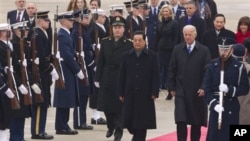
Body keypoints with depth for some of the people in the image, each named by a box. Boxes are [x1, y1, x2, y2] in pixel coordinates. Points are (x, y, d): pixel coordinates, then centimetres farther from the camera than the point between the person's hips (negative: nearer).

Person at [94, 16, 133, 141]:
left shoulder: (128, 44, -6)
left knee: (119, 106, 0)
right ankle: (111, 127, 30)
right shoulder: (105, 42, 5)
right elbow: (100, 62, 6)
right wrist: (97, 78, 3)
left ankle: (118, 130, 11)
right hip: (107, 79, 4)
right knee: (106, 105, 9)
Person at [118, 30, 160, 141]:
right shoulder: (127, 56, 6)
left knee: (142, 121, -1)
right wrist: (121, 93, 3)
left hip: (145, 95, -2)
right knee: (129, 119, 2)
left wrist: (154, 92, -9)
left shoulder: (152, 56, -1)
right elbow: (122, 76, 7)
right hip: (130, 94, 3)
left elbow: (155, 76, -2)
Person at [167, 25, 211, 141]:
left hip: (197, 92, 0)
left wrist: (203, 87, -12)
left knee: (196, 122, 8)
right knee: (181, 121, -9)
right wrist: (171, 87, 2)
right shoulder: (177, 50, 2)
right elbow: (172, 70, 6)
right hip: (181, 91, 1)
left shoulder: (204, 51, -4)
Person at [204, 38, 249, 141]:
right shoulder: (212, 66, 1)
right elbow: (207, 89, -1)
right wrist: (214, 104, -16)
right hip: (215, 108, 1)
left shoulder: (239, 67, -3)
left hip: (232, 109, -1)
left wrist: (229, 90, -18)